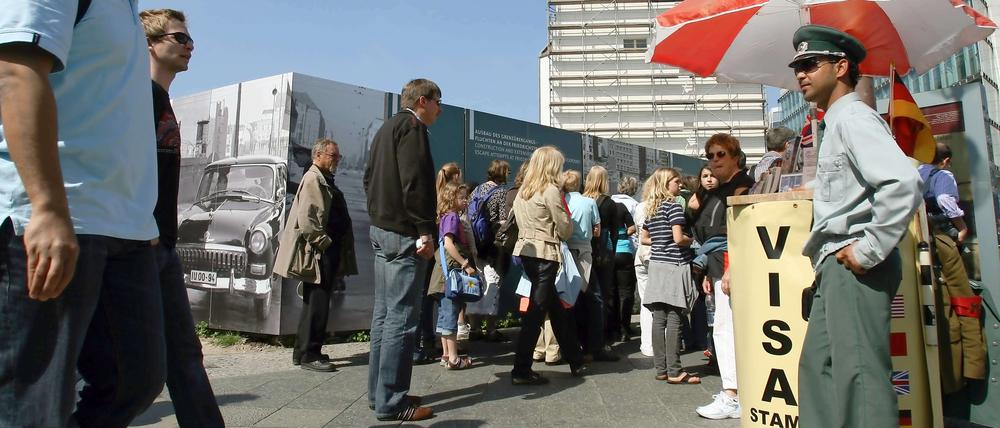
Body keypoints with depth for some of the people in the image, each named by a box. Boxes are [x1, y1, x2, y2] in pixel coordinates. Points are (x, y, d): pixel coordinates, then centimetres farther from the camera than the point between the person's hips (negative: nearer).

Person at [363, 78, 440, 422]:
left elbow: (370, 177, 22)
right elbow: (414, 182, -20)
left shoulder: (386, 128, 21)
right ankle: (391, 402, -4)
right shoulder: (412, 126, -8)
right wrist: (425, 231, -20)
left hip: (381, 229, 10)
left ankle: (379, 391, 19)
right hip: (403, 233, -10)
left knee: (384, 313, 12)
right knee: (402, 317, -8)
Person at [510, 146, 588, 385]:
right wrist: (568, 222, 12)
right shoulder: (551, 191, -11)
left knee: (556, 308, 16)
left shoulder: (523, 191, 11)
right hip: (545, 254, -8)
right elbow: (564, 230, -9)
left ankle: (575, 361, 26)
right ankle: (521, 370, 0)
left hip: (526, 251, 8)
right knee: (535, 312, -3)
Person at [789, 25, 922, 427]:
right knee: (817, 367, 14)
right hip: (834, 266, 10)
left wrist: (869, 250, -21)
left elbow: (903, 183, -25)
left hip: (853, 266, -10)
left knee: (858, 372, -8)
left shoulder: (853, 118, -10)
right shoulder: (834, 123, 19)